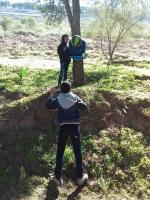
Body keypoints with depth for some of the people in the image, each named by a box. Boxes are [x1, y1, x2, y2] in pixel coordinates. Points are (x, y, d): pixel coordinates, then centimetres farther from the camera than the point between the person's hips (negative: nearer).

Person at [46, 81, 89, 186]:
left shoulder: (58, 99, -1)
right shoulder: (75, 98, -3)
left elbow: (48, 106, 11)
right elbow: (85, 107, 1)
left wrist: (51, 95, 21)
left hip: (64, 127, 1)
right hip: (75, 126, 0)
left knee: (60, 152, 11)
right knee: (77, 152, 9)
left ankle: (58, 177, 17)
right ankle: (80, 177, 18)